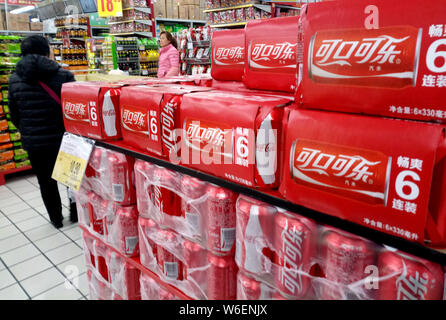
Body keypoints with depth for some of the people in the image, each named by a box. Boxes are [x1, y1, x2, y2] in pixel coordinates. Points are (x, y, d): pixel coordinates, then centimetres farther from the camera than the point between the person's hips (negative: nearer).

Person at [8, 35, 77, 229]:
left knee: (46, 182, 16)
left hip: (33, 142, 2)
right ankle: (75, 214, 31)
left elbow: (14, 115, 4)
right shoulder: (63, 76, -13)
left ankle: (56, 219, 29)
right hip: (63, 139, -2)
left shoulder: (15, 80, -3)